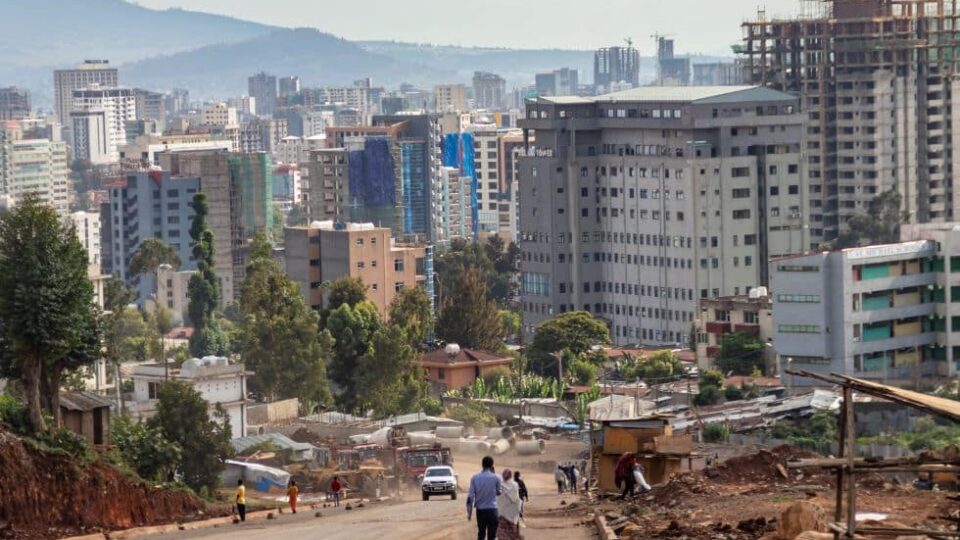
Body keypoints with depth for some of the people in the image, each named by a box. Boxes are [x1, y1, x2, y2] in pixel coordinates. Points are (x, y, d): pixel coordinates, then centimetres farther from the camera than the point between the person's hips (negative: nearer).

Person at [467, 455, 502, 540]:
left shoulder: (475, 478, -1)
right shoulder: (496, 477, -5)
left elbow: (470, 496, -3)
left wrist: (469, 511, 5)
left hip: (480, 510, 2)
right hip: (492, 509, -2)